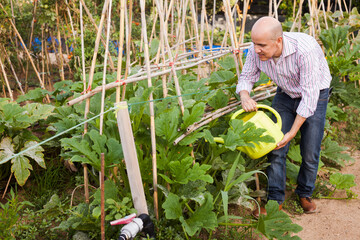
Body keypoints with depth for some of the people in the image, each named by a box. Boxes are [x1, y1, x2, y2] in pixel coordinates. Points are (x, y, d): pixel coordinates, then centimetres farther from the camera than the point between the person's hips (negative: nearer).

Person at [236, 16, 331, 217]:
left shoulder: (305, 50, -38)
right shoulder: (256, 52, -22)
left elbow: (309, 96, -32)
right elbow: (246, 78, -4)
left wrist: (292, 132, -28)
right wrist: (245, 96, -29)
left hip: (315, 95, -4)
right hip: (286, 94, 4)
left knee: (310, 153, -1)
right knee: (275, 148, -4)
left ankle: (305, 193, 25)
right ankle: (275, 200, 9)